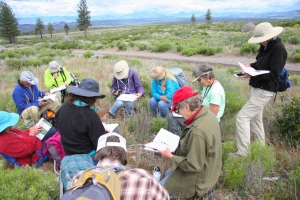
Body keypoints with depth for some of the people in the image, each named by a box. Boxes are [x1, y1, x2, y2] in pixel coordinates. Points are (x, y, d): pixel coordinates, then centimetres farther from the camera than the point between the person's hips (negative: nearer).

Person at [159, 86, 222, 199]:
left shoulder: (198, 131, -36)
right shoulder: (208, 114, -7)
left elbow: (193, 166, -27)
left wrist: (171, 157, -16)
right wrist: (180, 144, 4)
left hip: (198, 180, -9)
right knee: (168, 172, 28)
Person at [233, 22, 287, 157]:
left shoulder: (278, 49, -18)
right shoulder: (265, 46, 7)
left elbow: (273, 75, -22)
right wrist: (251, 66, 1)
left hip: (265, 91, -10)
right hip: (257, 88, 10)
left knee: (242, 117, -11)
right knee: (255, 118, 20)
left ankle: (242, 153, -2)